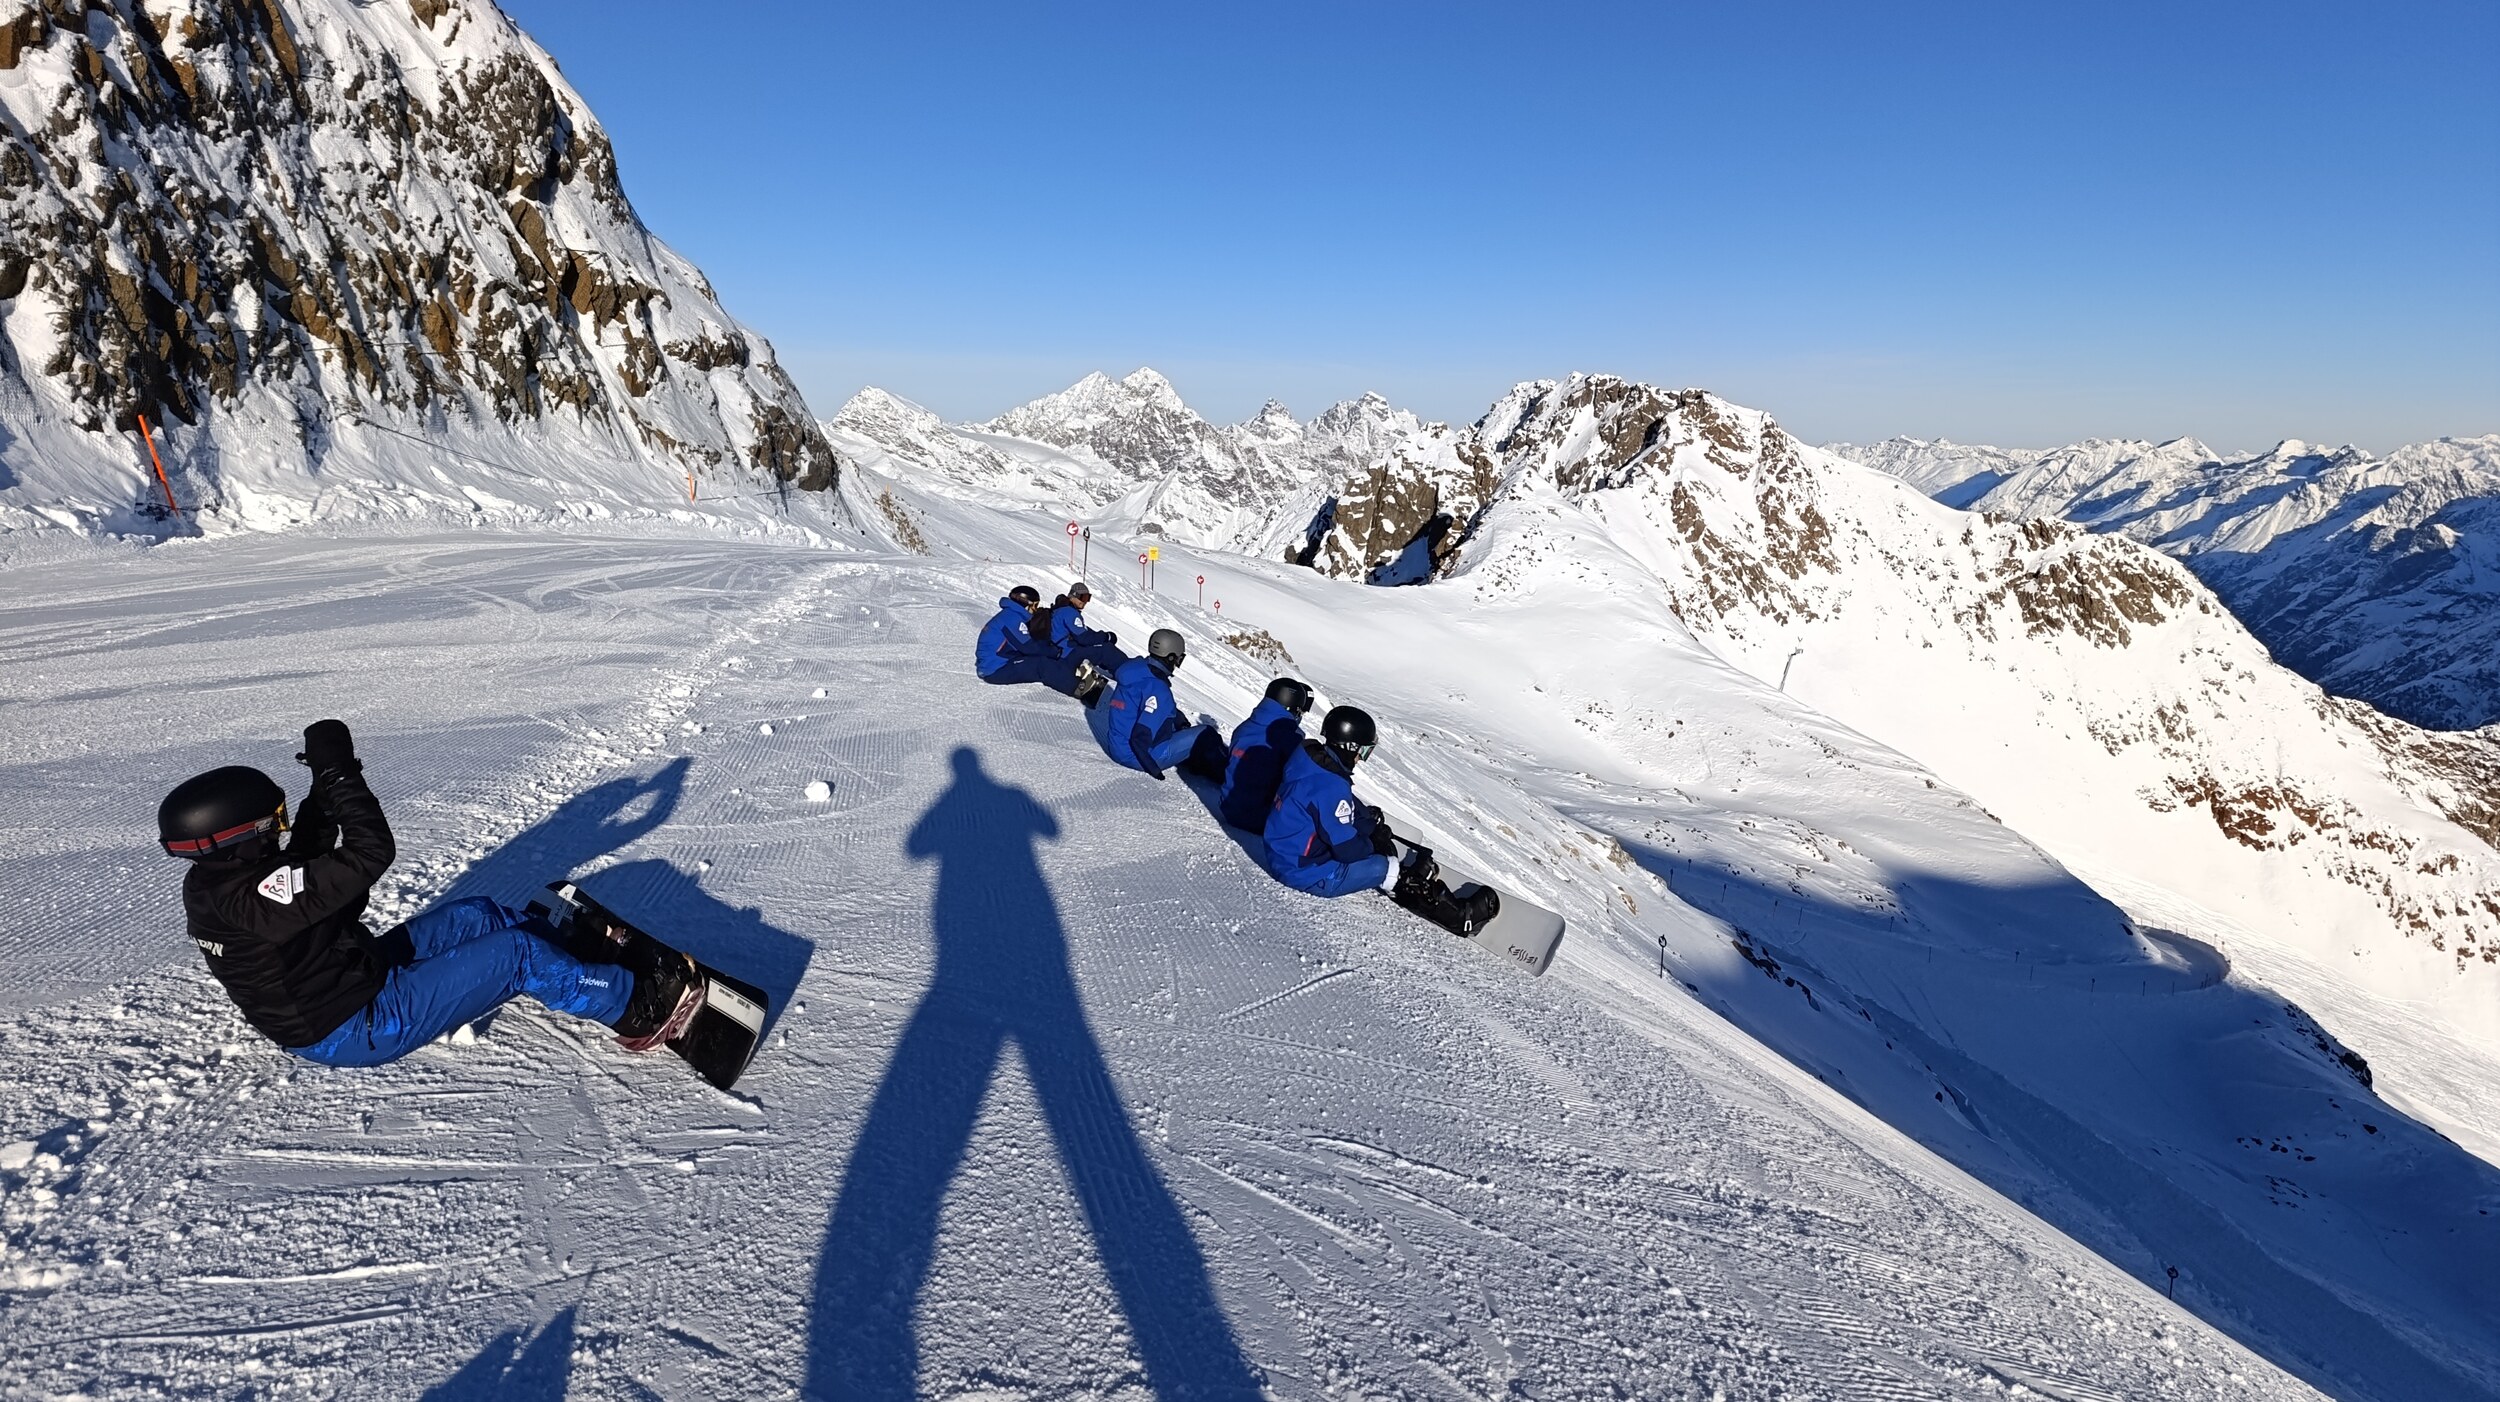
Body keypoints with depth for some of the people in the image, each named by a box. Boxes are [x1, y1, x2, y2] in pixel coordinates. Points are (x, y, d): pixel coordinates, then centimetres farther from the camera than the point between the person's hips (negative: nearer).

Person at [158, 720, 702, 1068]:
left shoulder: (213, 880, 0)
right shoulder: (253, 895, -31)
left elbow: (306, 860, 15)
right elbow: (371, 853, -36)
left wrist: (325, 785, 1)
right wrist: (337, 772, -29)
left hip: (351, 976, 10)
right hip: (357, 1030, -10)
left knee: (477, 915, 8)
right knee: (516, 953, -13)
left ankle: (590, 956, 15)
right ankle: (638, 1007, -4)